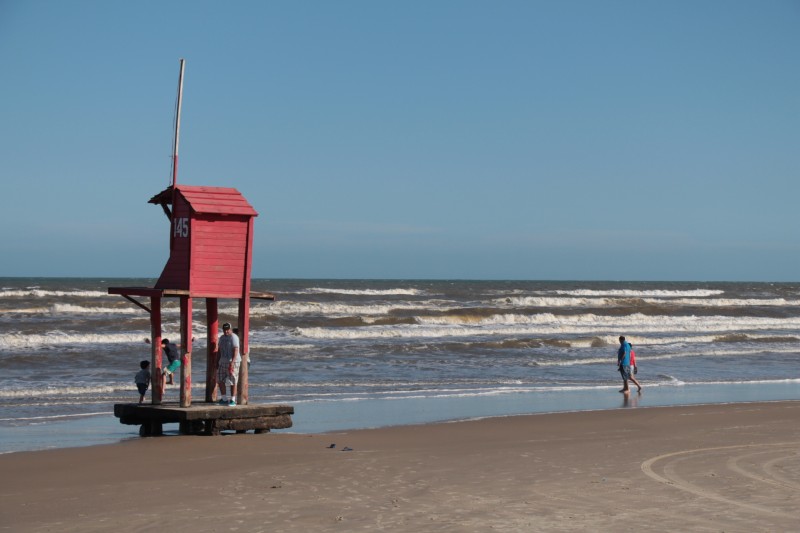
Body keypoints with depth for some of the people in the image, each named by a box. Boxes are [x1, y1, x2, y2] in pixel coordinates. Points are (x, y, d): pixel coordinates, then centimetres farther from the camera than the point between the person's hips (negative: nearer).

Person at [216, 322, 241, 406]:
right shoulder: (222, 337, 14)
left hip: (233, 361, -8)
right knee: (220, 380, 4)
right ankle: (224, 399, 14)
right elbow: (219, 350, 18)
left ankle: (233, 400, 0)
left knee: (232, 381, -6)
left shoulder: (233, 337, -11)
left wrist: (232, 361, -29)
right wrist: (217, 362, 13)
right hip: (223, 361, 8)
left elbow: (236, 350, -20)